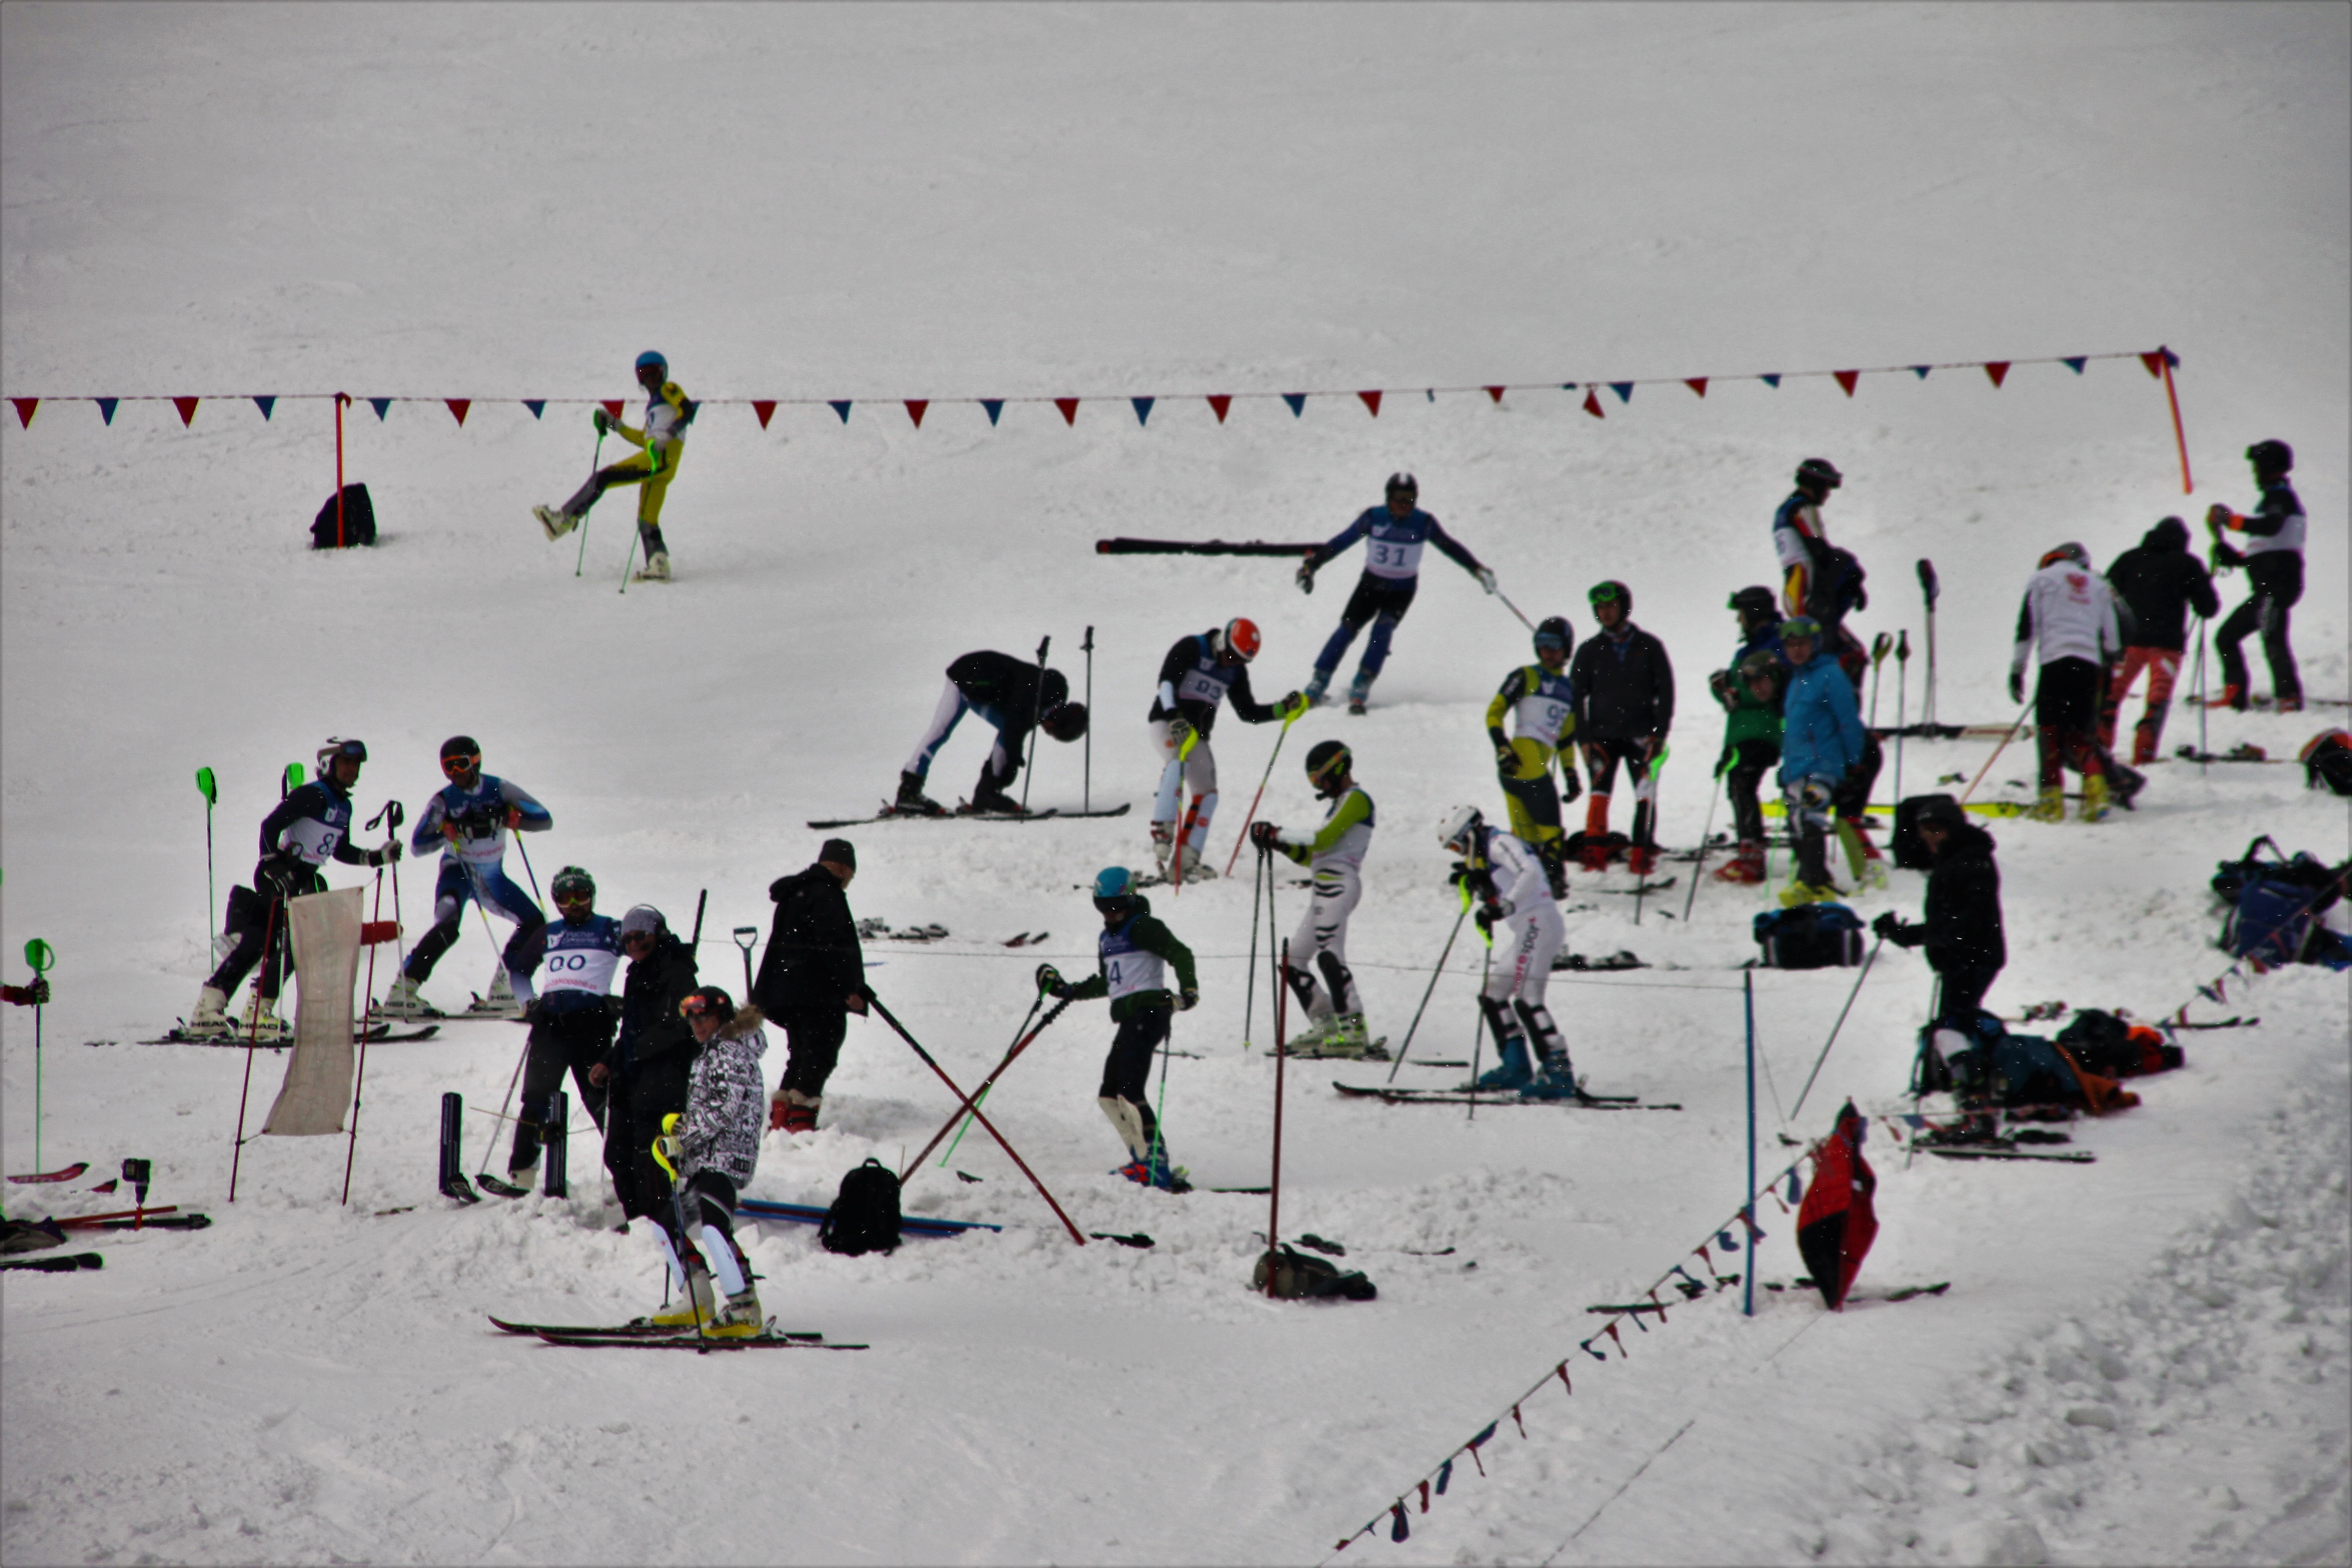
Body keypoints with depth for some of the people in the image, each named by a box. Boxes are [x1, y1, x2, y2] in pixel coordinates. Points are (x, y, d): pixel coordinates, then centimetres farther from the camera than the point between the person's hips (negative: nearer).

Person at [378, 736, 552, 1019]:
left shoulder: (499, 789, -10)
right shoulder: (444, 800, -13)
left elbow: (545, 820, -14)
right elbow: (418, 845, -15)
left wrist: (509, 818, -31)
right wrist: (448, 831, -32)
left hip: (492, 877, 4)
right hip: (458, 871, -4)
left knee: (536, 924, -1)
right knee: (448, 926, -30)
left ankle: (505, 990, 9)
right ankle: (402, 993, -33)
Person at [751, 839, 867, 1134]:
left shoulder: (793, 892, 20)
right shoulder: (827, 894, -11)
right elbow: (838, 945, -19)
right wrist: (852, 988, -17)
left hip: (788, 990, 9)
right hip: (821, 994, -9)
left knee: (801, 1055, 14)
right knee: (821, 1054, -8)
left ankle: (780, 1121, 9)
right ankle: (801, 1120, -16)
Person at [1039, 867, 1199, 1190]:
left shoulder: (1142, 927, -4)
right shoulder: (1107, 938, 22)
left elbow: (1180, 954, -14)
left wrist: (1188, 988, -28)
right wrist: (1068, 991, 33)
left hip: (1148, 1011, -10)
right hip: (1129, 1019, 10)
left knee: (1129, 1090, -20)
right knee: (1109, 1096, 6)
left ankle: (1156, 1161, -26)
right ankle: (1143, 1162, 6)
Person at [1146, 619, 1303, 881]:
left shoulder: (1236, 671, 10)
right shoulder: (1191, 649, -9)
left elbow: (1248, 712, 13)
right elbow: (1167, 681, -19)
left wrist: (1285, 709, -1)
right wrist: (1175, 718, -34)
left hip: (1196, 735, 7)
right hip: (1167, 723, -7)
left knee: (1207, 795, -1)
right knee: (1177, 763, -34)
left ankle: (1186, 861, 1)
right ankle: (1162, 832, -39)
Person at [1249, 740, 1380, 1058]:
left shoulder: (1356, 799, -2)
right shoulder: (1340, 803, 27)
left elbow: (1323, 839, -14)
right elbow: (1314, 856, 27)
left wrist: (1276, 834, -9)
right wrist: (1280, 845, 14)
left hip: (1339, 884, -10)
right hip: (1325, 888, 10)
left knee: (1329, 955, -23)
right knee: (1293, 960, 8)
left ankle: (1354, 1029, -30)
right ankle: (1326, 1027, 6)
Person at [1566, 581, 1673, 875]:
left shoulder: (1649, 647, 6)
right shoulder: (1590, 650, 9)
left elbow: (1665, 691, 6)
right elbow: (1577, 696, 9)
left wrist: (1660, 733, -2)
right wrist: (1583, 739, 0)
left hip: (1641, 735, -1)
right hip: (1602, 735, 1)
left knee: (1646, 794, -6)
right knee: (1599, 791, -11)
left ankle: (1642, 853, -2)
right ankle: (1594, 850, -10)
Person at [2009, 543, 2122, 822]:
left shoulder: (2044, 579, 14)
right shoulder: (2098, 585, 25)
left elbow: (2027, 627, 5)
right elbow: (2112, 639, 21)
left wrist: (2017, 670, 4)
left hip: (2056, 661, -4)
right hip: (2090, 664, 4)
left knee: (2050, 729, -2)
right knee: (2080, 732, 8)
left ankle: (2052, 796, -13)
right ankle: (2095, 782, -16)